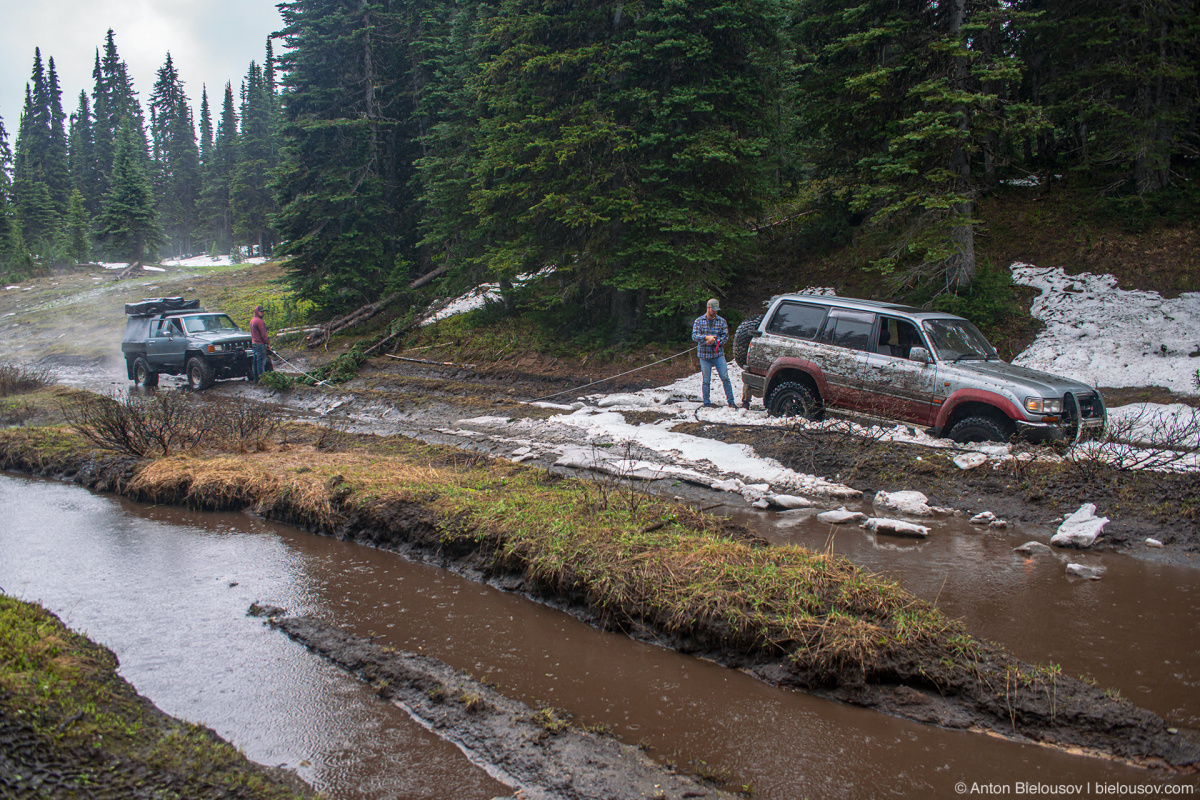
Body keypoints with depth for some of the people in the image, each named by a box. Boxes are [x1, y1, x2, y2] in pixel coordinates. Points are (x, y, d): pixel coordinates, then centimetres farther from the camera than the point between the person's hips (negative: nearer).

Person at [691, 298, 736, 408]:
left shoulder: (721, 321, 7)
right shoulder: (699, 321, 3)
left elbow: (725, 336, 1)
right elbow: (694, 336, -8)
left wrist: (714, 341, -15)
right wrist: (706, 337, -25)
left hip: (718, 354, 1)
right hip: (704, 355, -1)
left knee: (725, 378, -4)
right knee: (706, 380, 2)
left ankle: (731, 402, 2)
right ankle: (706, 403, 12)